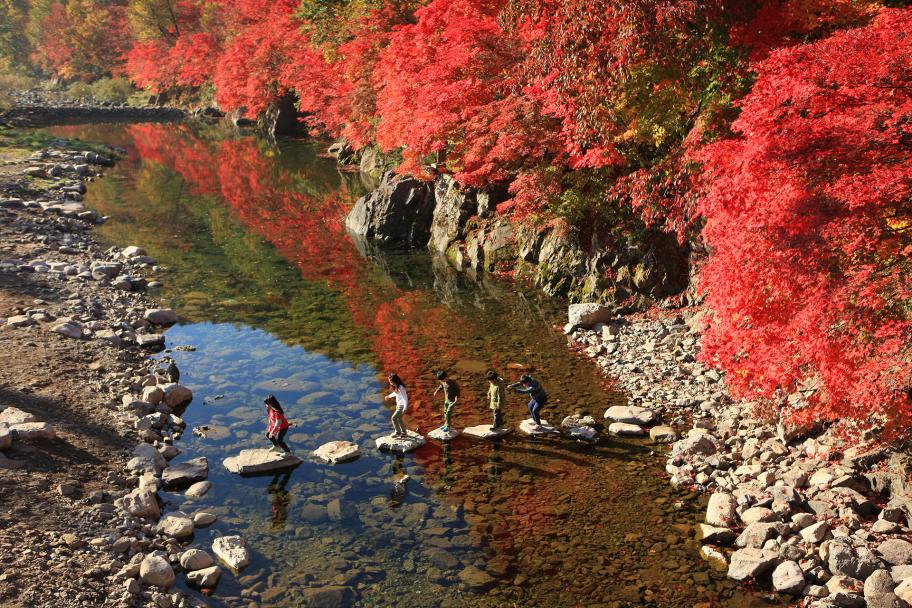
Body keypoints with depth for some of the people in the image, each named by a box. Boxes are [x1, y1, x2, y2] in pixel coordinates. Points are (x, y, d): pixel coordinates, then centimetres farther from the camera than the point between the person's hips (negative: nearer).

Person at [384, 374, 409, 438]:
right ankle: (404, 433, 30)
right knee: (399, 418, 19)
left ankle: (398, 432, 9)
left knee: (393, 418, -5)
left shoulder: (401, 388, -27)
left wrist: (405, 408, -31)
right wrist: (389, 396, 40)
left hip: (402, 406, -10)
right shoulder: (396, 387, 2)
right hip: (399, 405, 10)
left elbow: (405, 397, -27)